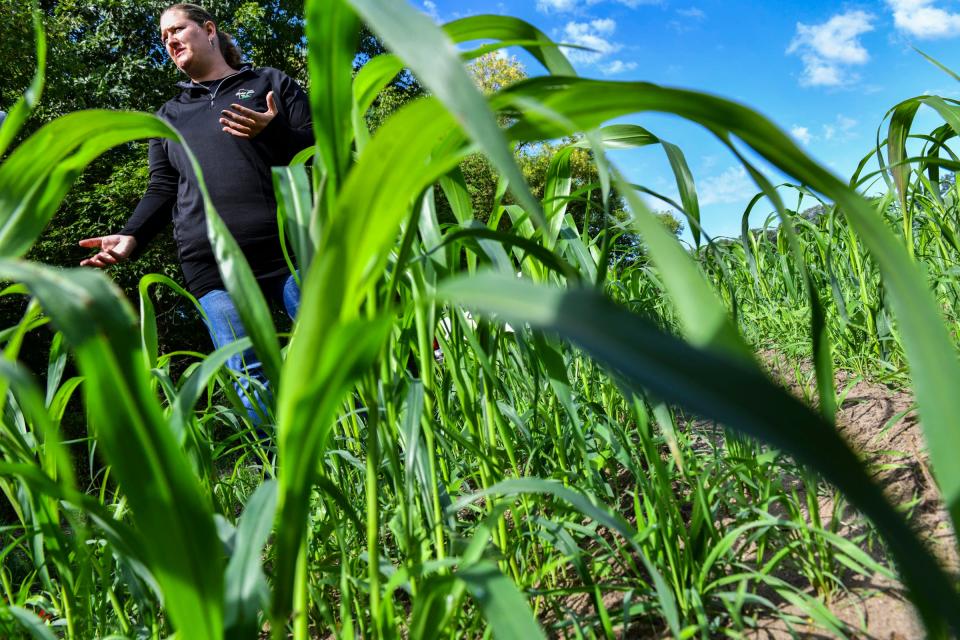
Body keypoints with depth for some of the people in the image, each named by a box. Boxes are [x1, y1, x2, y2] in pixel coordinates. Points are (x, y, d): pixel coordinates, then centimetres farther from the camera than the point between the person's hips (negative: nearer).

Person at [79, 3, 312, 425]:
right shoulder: (169, 116, 28)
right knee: (251, 387, -6)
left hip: (289, 249, -2)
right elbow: (163, 189, 20)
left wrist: (274, 133, -10)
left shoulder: (271, 83, 18)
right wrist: (132, 236, 2)